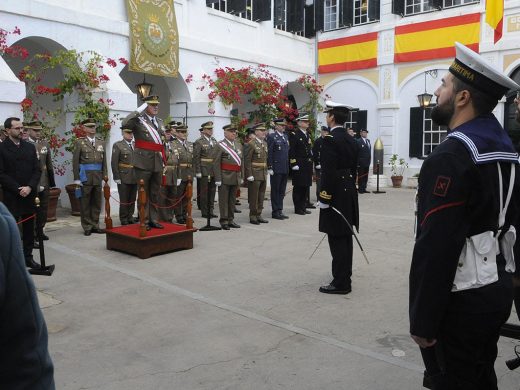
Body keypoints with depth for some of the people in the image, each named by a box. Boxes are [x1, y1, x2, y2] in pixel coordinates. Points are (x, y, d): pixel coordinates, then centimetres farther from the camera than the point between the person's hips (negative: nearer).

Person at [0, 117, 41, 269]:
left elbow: (37, 170, 6)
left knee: (29, 228, 8)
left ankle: (28, 257, 18)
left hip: (29, 195, 4)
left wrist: (30, 187, -8)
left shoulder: (30, 147, 10)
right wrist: (18, 189, -13)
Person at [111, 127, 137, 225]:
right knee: (124, 199, 2)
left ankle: (130, 217, 20)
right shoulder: (118, 145, -1)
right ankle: (124, 219, 11)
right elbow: (114, 163, -6)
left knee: (132, 199, 9)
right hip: (123, 178, -4)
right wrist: (116, 177, -12)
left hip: (135, 178, 4)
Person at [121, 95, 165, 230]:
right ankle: (144, 221, 10)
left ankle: (153, 220, 20)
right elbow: (125, 123, -26)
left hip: (157, 162, 6)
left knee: (155, 193, 12)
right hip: (143, 162, -6)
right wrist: (139, 110, -20)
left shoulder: (159, 121, 15)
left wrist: (164, 160, 17)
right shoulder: (138, 119, -4)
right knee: (144, 193, 2)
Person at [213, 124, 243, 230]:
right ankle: (224, 221, 8)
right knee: (224, 199, 1)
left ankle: (231, 220, 21)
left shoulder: (239, 145, 14)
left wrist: (241, 176, 12)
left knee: (232, 199, 12)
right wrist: (218, 178, -16)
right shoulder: (221, 145, -7)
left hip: (235, 177, 6)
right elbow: (216, 163, -11)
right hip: (225, 177, -6)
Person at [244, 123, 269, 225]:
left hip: (263, 174, 7)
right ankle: (253, 216, 9)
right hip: (254, 174, -7)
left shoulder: (265, 143, 13)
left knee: (261, 196, 11)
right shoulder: (251, 144, -10)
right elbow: (247, 160, -13)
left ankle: (259, 215, 20)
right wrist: (249, 175, -17)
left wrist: (266, 172, 15)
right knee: (254, 197, 0)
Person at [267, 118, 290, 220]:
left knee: (282, 191, 12)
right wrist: (270, 167, -15)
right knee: (275, 191, 1)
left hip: (285, 168, 7)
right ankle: (275, 212, 8)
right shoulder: (271, 137, -7)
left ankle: (280, 210, 20)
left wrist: (288, 166, 13)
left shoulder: (286, 136, 15)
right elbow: (269, 153, -11)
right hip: (276, 169, -7)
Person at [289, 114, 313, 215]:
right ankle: (298, 208, 6)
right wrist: (294, 164, -19)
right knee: (298, 187, -1)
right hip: (299, 165, -7)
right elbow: (291, 151, -13)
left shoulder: (307, 135, 17)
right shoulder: (294, 135, -7)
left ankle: (303, 207, 19)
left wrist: (311, 164, 15)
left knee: (306, 186, 11)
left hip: (307, 165, 8)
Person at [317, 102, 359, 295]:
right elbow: (354, 169, 15)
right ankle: (344, 277, 25)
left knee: (337, 239, -4)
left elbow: (328, 172, -21)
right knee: (345, 237, 15)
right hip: (348, 193, 9)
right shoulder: (351, 140, 11)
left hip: (335, 195, -9)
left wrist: (324, 199, -17)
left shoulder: (330, 139, -15)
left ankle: (340, 283, 1)